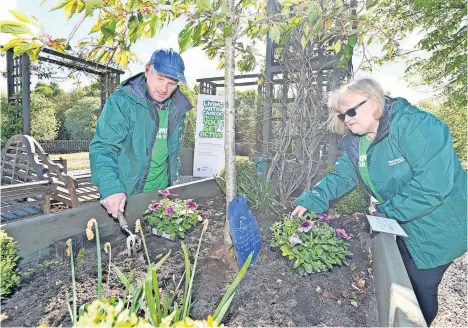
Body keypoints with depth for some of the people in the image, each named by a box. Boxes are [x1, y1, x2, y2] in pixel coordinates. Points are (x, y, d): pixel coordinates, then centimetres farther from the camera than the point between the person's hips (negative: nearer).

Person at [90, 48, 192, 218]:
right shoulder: (122, 102, -17)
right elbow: (103, 148, -23)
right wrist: (111, 188, -35)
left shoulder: (178, 108, 1)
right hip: (125, 194, -5)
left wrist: (173, 176, 12)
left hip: (162, 193, 5)